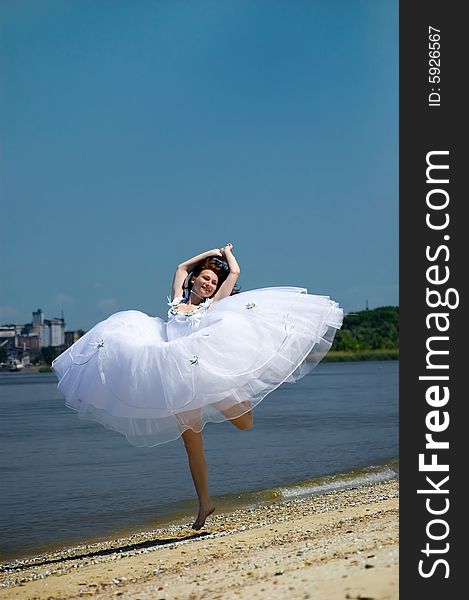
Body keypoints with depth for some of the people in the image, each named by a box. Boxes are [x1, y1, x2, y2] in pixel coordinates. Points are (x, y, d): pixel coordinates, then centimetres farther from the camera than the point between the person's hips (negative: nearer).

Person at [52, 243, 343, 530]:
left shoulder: (212, 306, 12)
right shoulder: (177, 301, 19)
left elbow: (235, 272, 12)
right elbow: (182, 267, 31)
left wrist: (227, 253, 30)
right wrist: (212, 253, 33)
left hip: (207, 372, -2)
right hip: (178, 380, 3)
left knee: (244, 422, -17)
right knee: (192, 442, 2)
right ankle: (204, 502, 10)